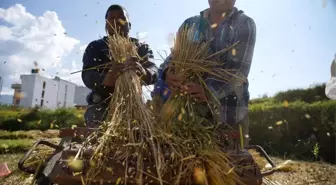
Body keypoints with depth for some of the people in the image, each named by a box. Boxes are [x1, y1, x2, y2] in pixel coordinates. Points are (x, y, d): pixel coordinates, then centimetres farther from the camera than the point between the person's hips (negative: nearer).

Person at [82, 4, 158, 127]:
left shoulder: (141, 48, 9)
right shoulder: (95, 47, 8)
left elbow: (153, 72, -9)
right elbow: (87, 75, -9)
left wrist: (144, 73, -34)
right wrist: (105, 80, -32)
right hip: (102, 103, 0)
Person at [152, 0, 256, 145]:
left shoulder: (244, 24, 2)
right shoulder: (190, 24, 10)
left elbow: (240, 68, -12)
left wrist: (210, 90, -29)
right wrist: (167, 72, -22)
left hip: (230, 112, -1)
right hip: (190, 108, 2)